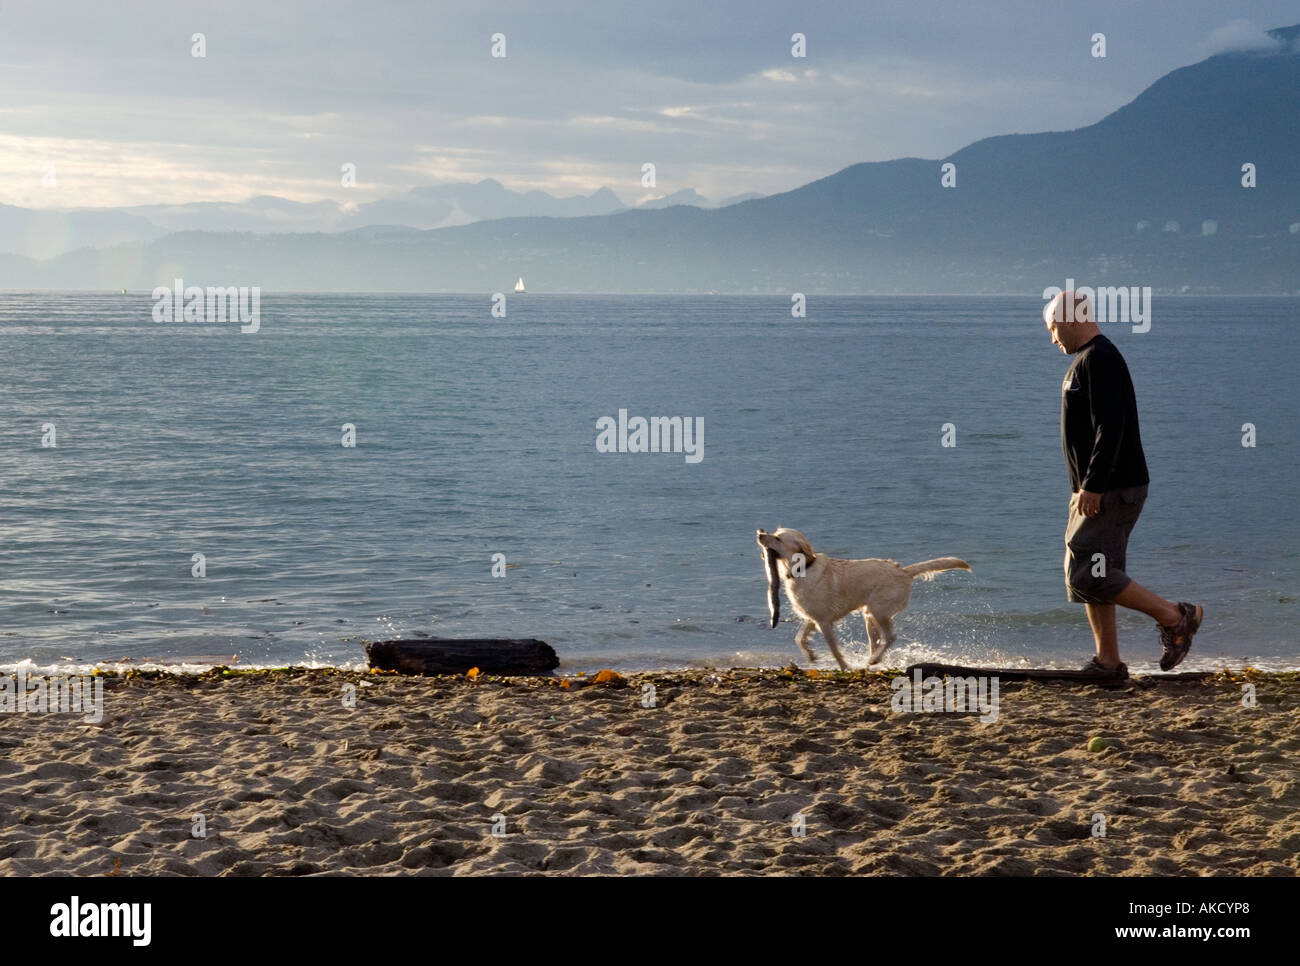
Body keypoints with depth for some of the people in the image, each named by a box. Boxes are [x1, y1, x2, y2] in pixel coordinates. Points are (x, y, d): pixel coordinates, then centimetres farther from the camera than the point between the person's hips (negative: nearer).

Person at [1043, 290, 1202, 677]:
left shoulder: (1098, 359, -14)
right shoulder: (1089, 360, 19)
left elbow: (1110, 427, -24)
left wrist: (1092, 486, -25)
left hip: (1112, 492, -11)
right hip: (1098, 490, 11)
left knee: (1089, 575, -15)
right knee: (1084, 575, 11)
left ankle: (1175, 617, -7)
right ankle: (1108, 662, 15)